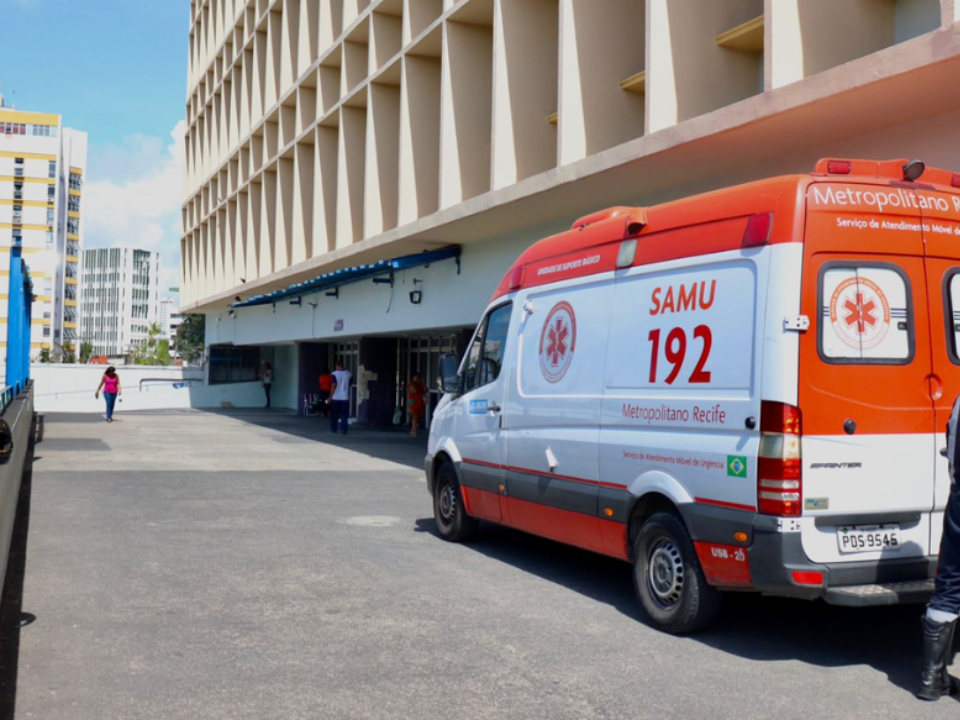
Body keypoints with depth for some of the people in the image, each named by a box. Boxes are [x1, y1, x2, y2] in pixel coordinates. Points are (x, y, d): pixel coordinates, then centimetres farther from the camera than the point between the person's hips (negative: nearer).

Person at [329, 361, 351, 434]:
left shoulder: (335, 374, -8)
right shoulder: (348, 373, 3)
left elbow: (334, 386, -12)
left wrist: (330, 396, -6)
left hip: (335, 397, -2)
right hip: (345, 397, 2)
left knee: (334, 414, 11)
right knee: (344, 415, 3)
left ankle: (334, 428, 18)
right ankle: (343, 430, -4)